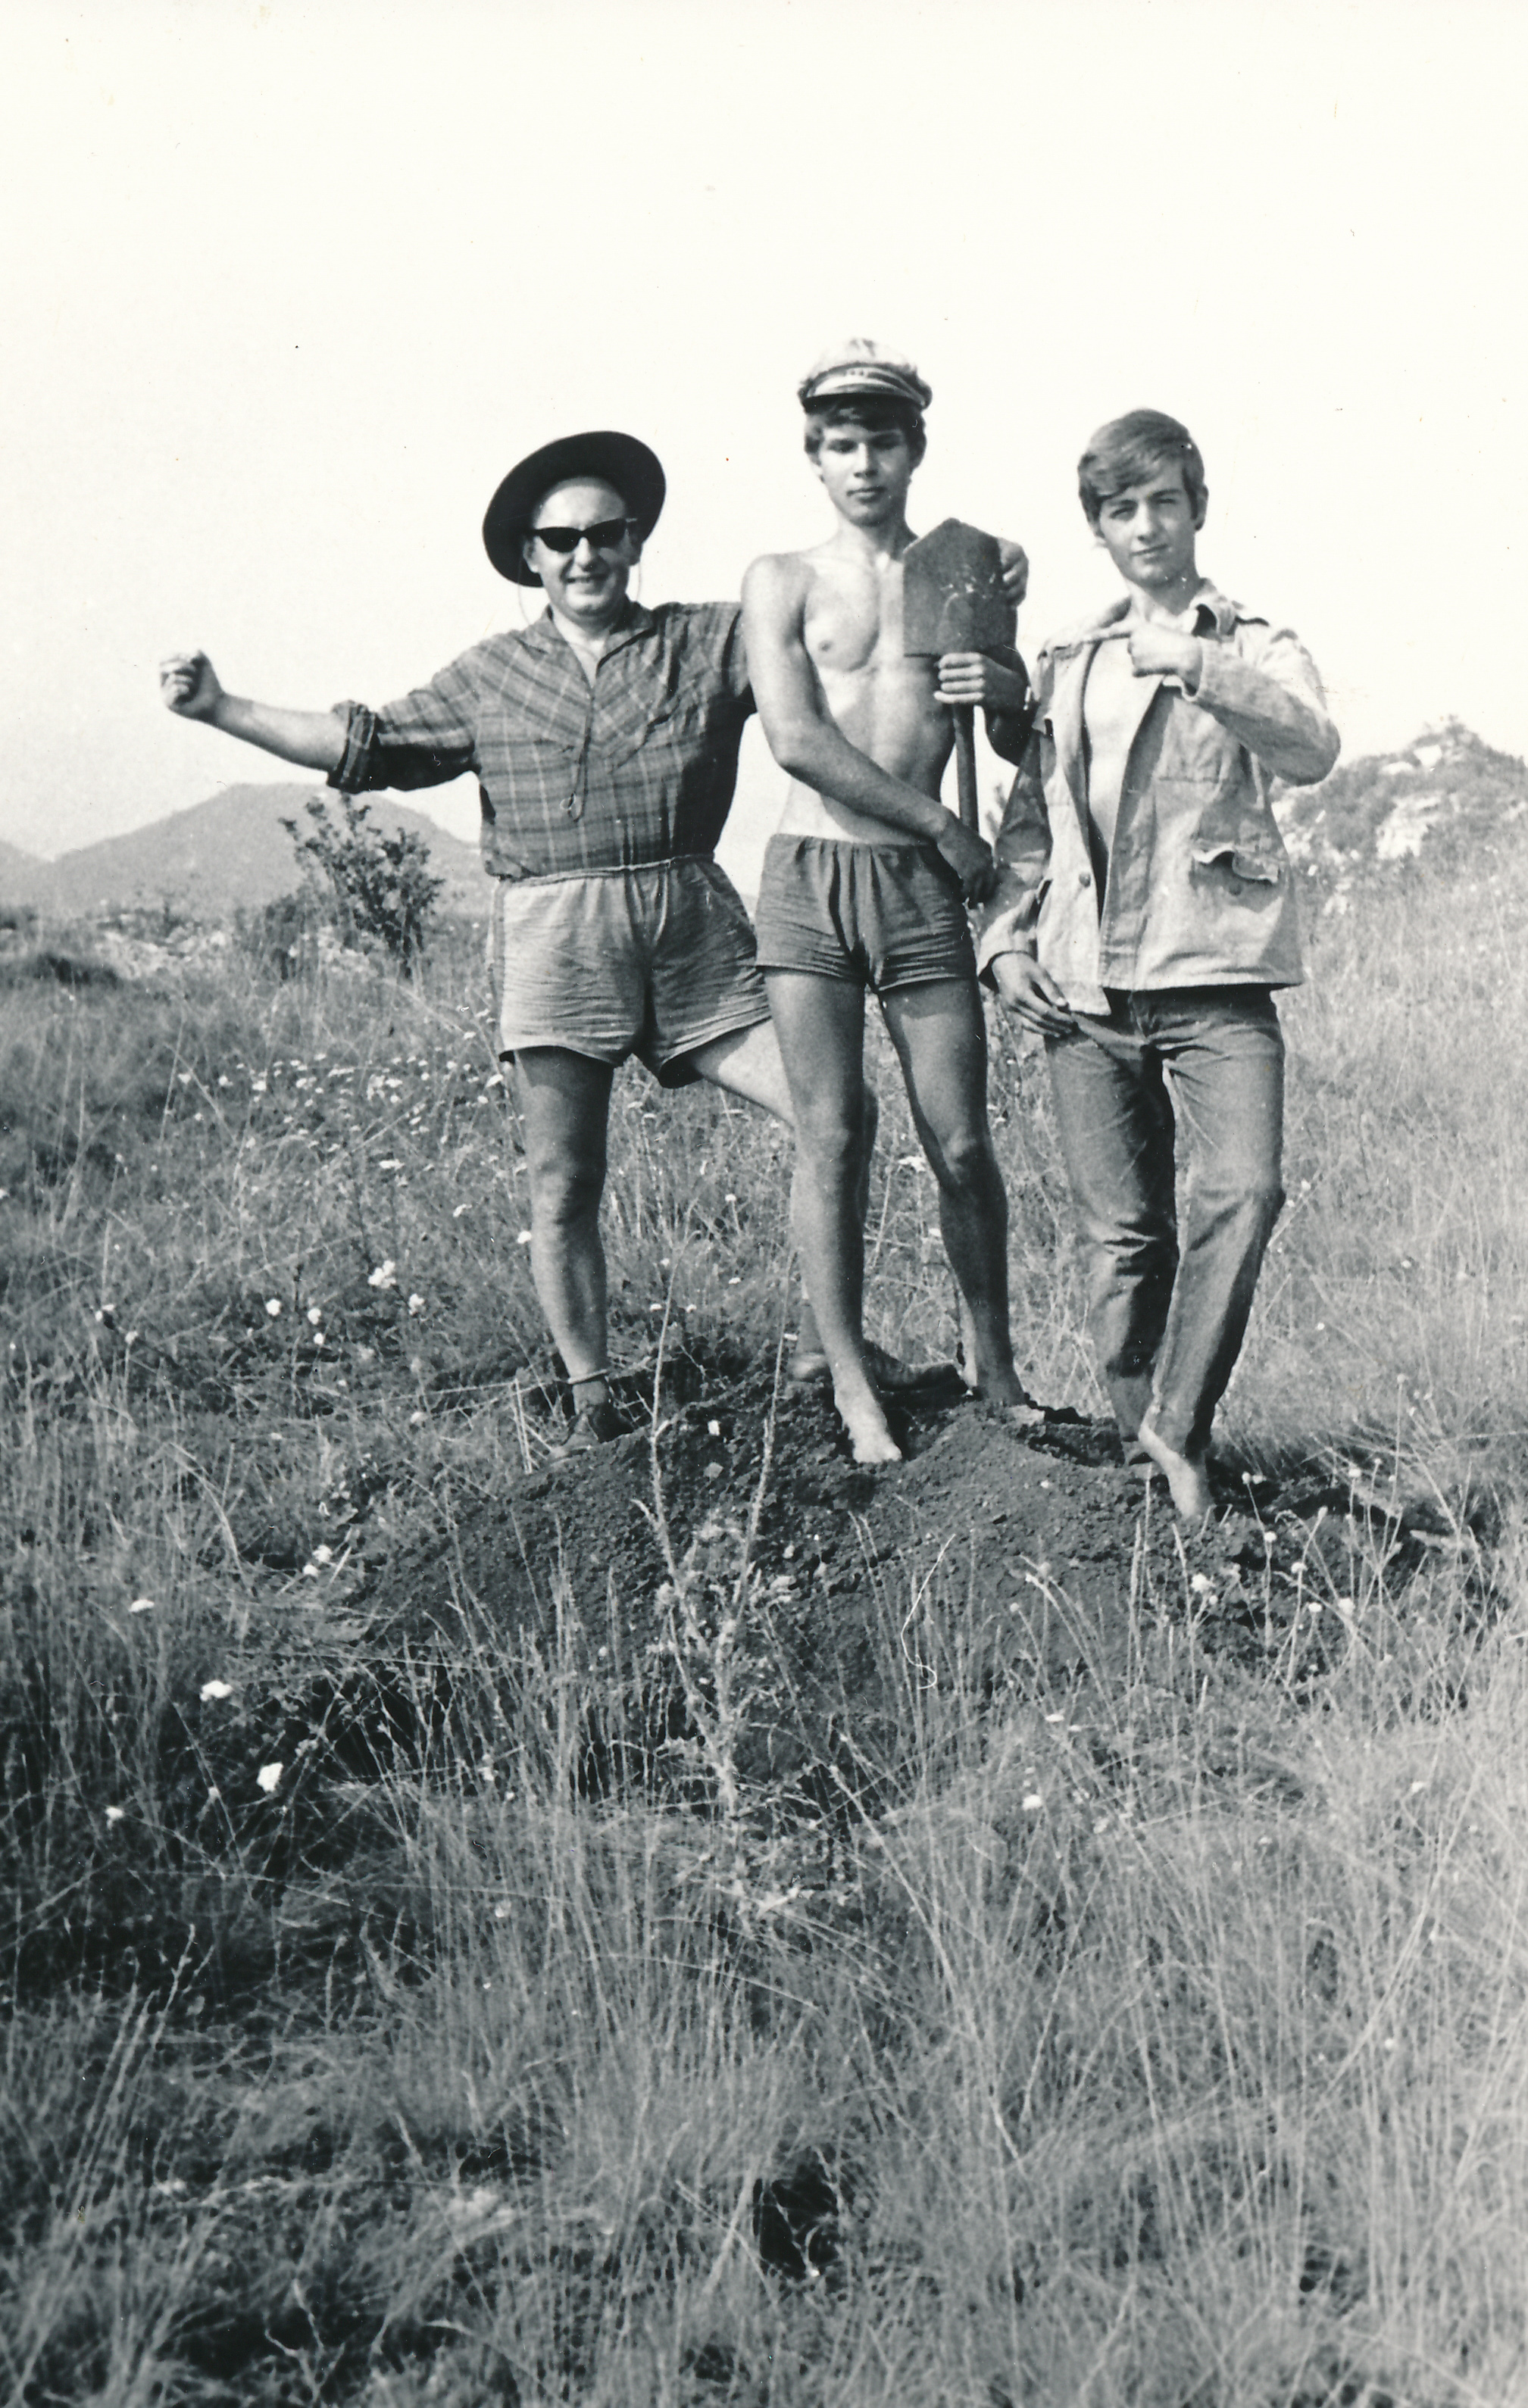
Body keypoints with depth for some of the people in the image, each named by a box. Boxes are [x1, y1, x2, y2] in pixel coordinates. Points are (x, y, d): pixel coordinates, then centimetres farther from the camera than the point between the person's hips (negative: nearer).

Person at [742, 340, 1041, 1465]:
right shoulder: (783, 580, 5)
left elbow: (1029, 756, 15)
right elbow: (796, 739, -8)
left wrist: (1011, 692, -9)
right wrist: (943, 826, -8)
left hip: (921, 889, 1)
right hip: (809, 879, -1)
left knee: (961, 1146, -1)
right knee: (831, 1139, -2)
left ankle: (995, 1369, 17)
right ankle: (856, 1392, 6)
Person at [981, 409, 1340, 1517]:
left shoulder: (1258, 649, 8)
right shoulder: (1067, 665, 18)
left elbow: (1313, 752, -13)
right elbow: (1029, 813, 22)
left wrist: (1202, 669, -27)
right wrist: (1007, 934, 8)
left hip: (1215, 982, -3)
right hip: (1085, 992, 3)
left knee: (1243, 1194, -21)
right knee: (1122, 1233, 3)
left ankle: (1177, 1426, -10)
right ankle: (1143, 1452, 14)